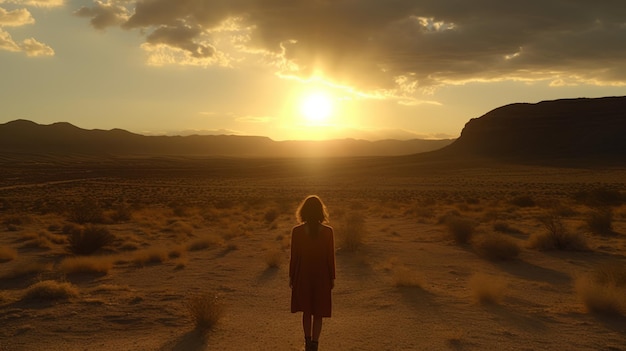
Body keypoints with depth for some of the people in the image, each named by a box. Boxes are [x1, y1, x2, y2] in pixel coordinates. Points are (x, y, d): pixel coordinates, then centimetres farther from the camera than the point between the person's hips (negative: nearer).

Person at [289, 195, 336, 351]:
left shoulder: (296, 231, -12)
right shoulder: (328, 231, -11)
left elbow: (293, 256, -7)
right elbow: (330, 257, -6)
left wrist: (291, 276, 5)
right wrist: (332, 278, 5)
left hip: (303, 276, 1)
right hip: (321, 276, 0)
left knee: (306, 311, 19)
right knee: (318, 313, 13)